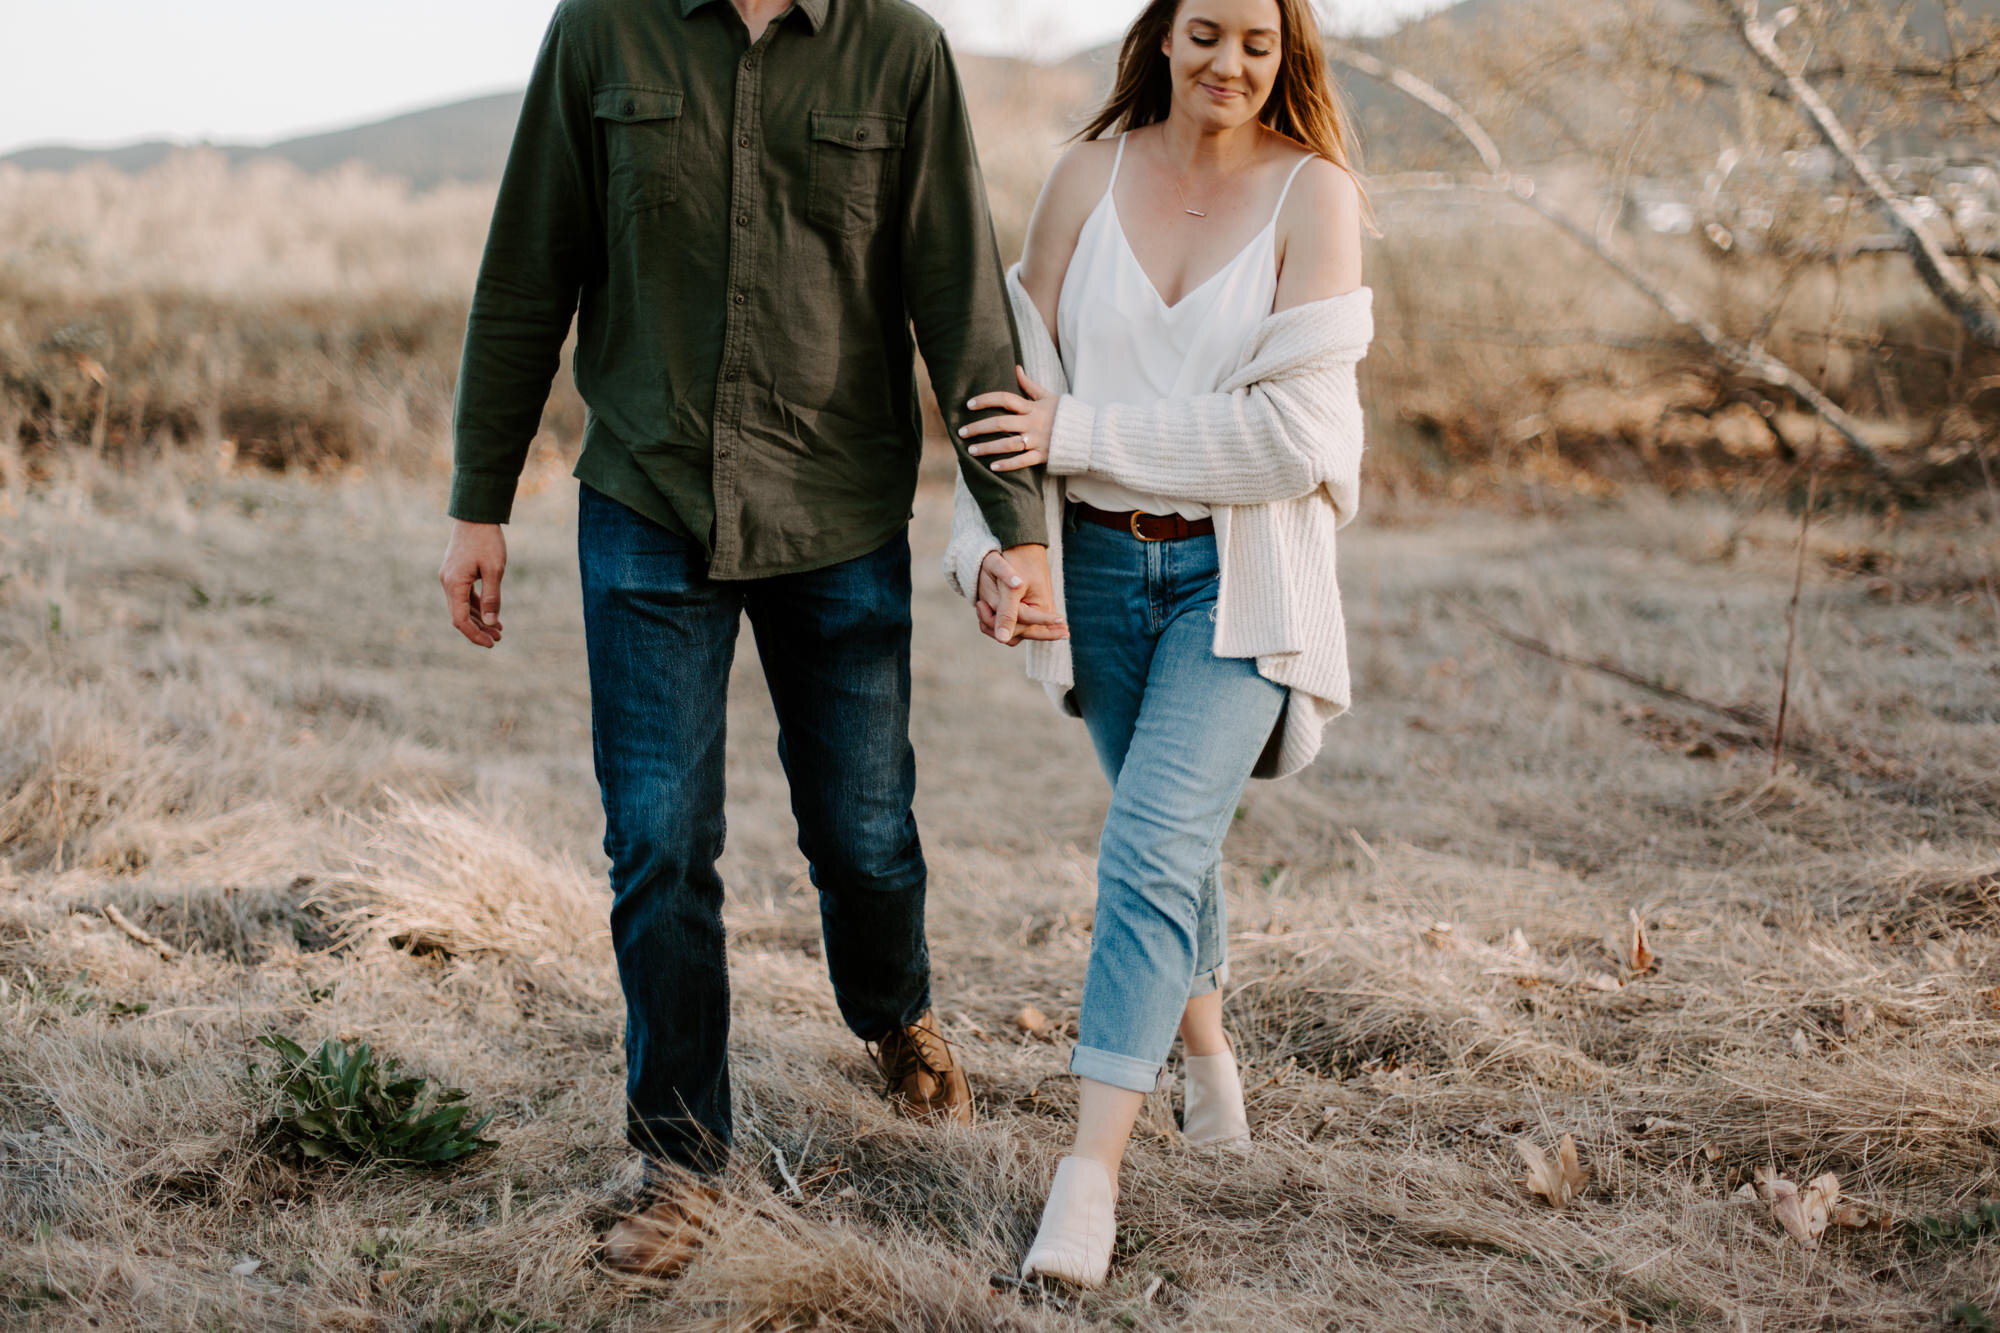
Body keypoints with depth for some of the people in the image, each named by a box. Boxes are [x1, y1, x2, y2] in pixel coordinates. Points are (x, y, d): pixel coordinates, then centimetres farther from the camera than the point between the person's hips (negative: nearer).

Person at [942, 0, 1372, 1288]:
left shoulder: (1314, 193, -10)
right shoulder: (1090, 176, -1)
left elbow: (1292, 433, -17)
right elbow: (1017, 378, 1)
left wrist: (1079, 432, -16)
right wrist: (987, 538, -13)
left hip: (1240, 573, -4)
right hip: (1100, 564, 4)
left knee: (1153, 844, -16)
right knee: (1172, 833, 19)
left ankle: (1091, 1169, -16)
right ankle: (1209, 1054, 43)